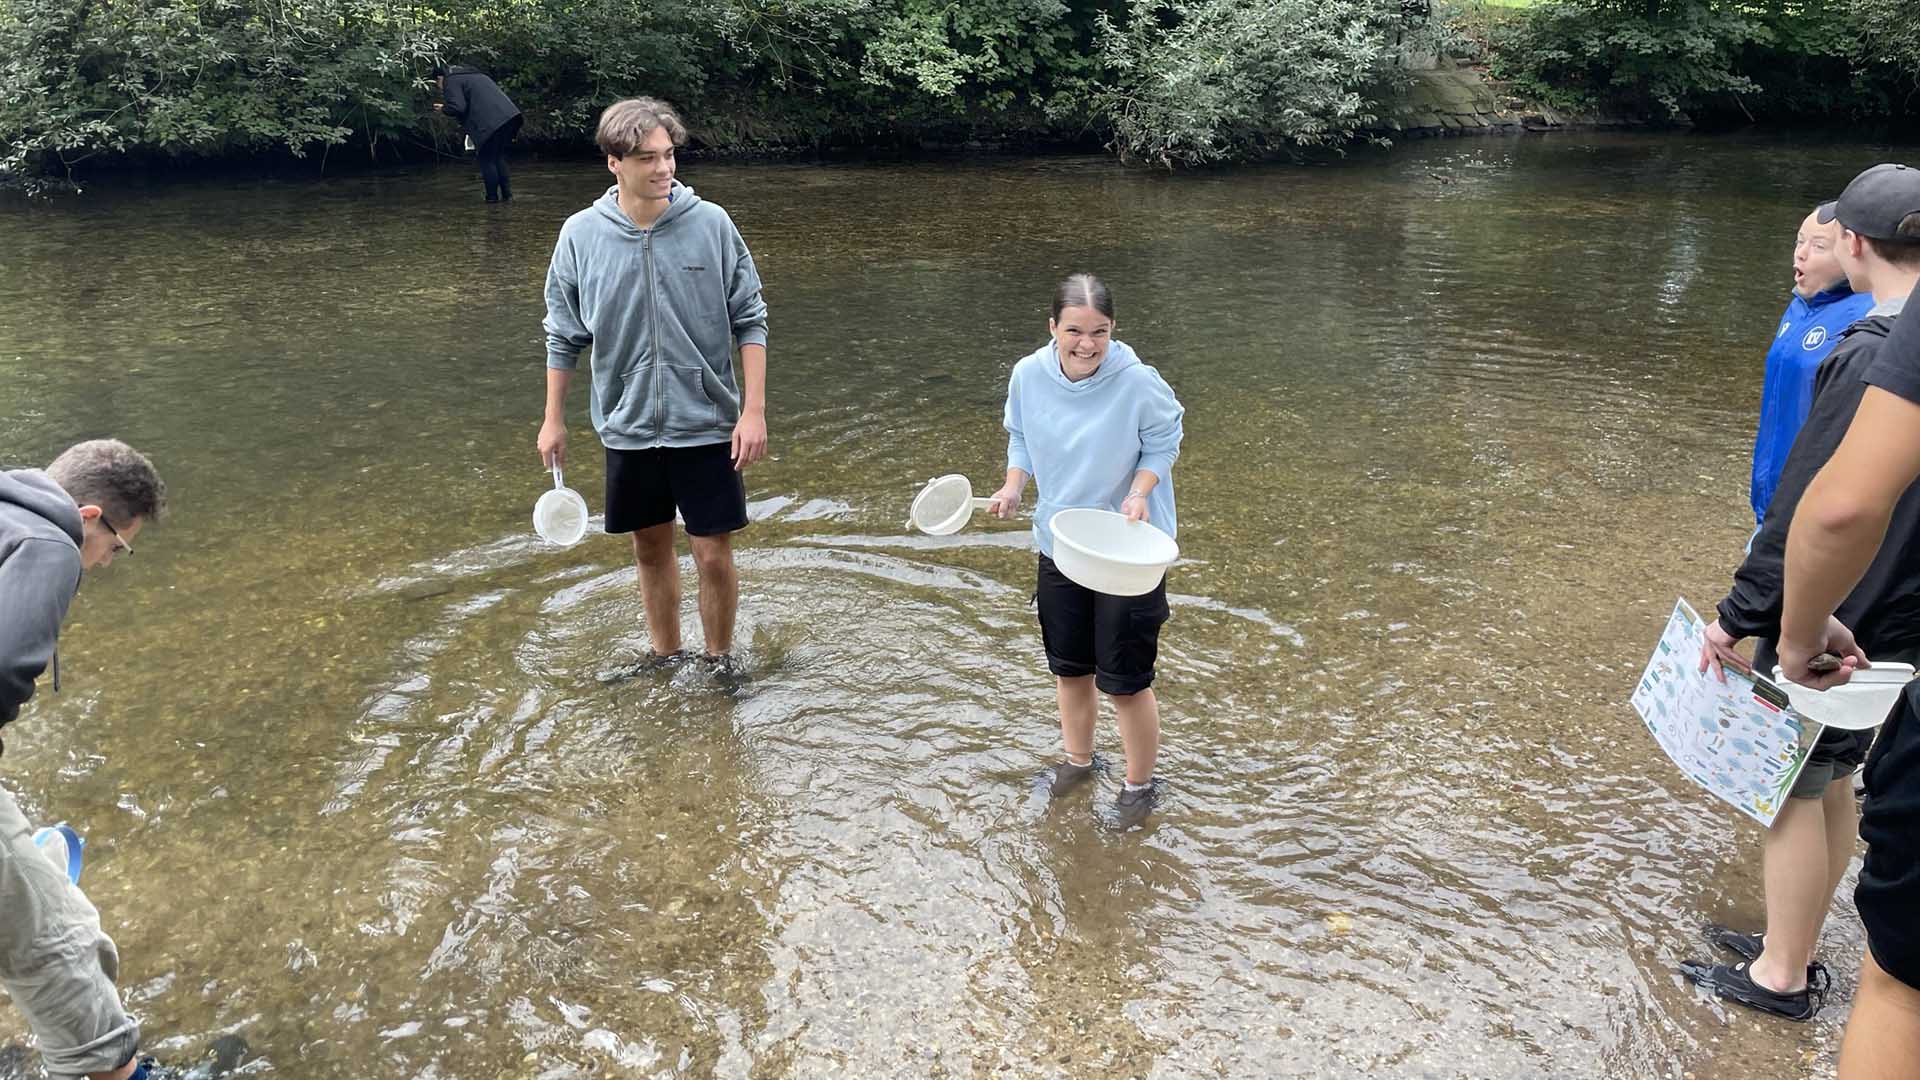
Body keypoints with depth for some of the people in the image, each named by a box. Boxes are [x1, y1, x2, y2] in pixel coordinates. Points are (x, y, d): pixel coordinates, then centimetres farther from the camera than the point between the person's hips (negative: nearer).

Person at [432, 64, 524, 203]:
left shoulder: (450, 81, 3)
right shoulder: (474, 75, 30)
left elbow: (457, 107, -11)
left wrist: (444, 108, 9)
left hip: (490, 123, -8)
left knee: (487, 160, 3)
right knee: (499, 157, 18)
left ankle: (492, 197, 5)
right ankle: (507, 194, 17)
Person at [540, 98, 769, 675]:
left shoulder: (711, 223, -9)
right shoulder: (581, 234, -4)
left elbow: (750, 321, -3)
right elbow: (563, 334, 7)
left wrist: (754, 410, -8)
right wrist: (553, 420, 9)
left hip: (706, 423, -2)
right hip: (628, 425, 2)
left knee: (713, 554, 1)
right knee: (650, 548, 15)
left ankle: (719, 660, 23)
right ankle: (664, 655, 34)